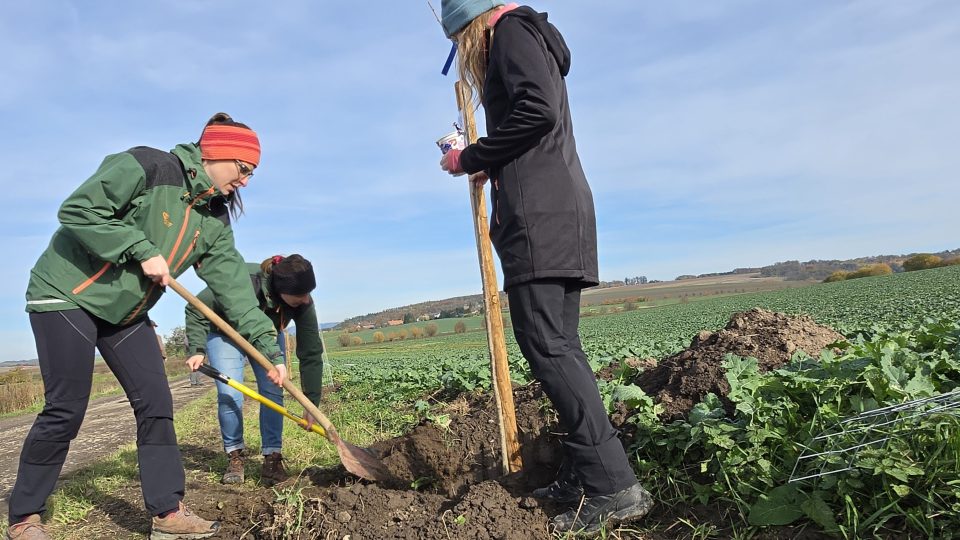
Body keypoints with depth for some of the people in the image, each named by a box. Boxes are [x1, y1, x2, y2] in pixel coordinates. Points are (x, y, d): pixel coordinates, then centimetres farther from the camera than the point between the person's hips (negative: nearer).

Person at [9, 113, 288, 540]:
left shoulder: (215, 220, 1)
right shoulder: (146, 167, -19)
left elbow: (233, 283, -2)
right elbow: (78, 210, -23)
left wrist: (268, 346, -8)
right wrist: (141, 251, -25)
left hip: (126, 312, 7)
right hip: (67, 295, -7)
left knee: (156, 404, -1)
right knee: (66, 408, -5)